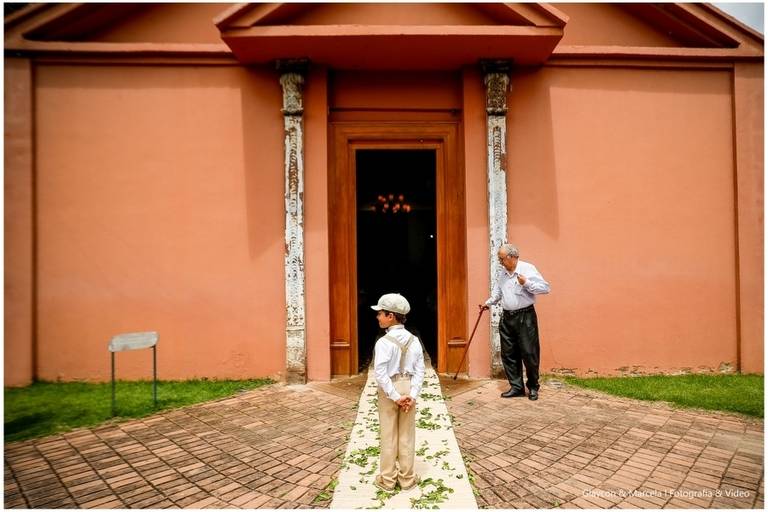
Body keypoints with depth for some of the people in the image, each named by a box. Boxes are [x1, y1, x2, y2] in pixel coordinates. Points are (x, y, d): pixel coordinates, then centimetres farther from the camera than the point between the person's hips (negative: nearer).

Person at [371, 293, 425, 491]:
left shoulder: (384, 342, -18)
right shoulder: (414, 340, -2)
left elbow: (380, 373, -23)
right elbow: (419, 371, -5)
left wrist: (395, 397, -17)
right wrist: (412, 395, -8)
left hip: (389, 390, -4)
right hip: (408, 387, 4)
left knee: (389, 435, 9)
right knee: (407, 435, 14)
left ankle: (387, 480, 22)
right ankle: (407, 478, 25)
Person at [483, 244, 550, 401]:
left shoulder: (527, 269, -8)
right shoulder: (502, 273, 12)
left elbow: (545, 288, -13)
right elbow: (497, 291, 27)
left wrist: (527, 283, -22)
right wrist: (488, 302, 17)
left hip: (525, 317, -6)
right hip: (507, 317, 6)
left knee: (529, 353, -1)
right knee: (508, 354, 7)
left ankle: (533, 387, 17)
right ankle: (516, 387, 18)